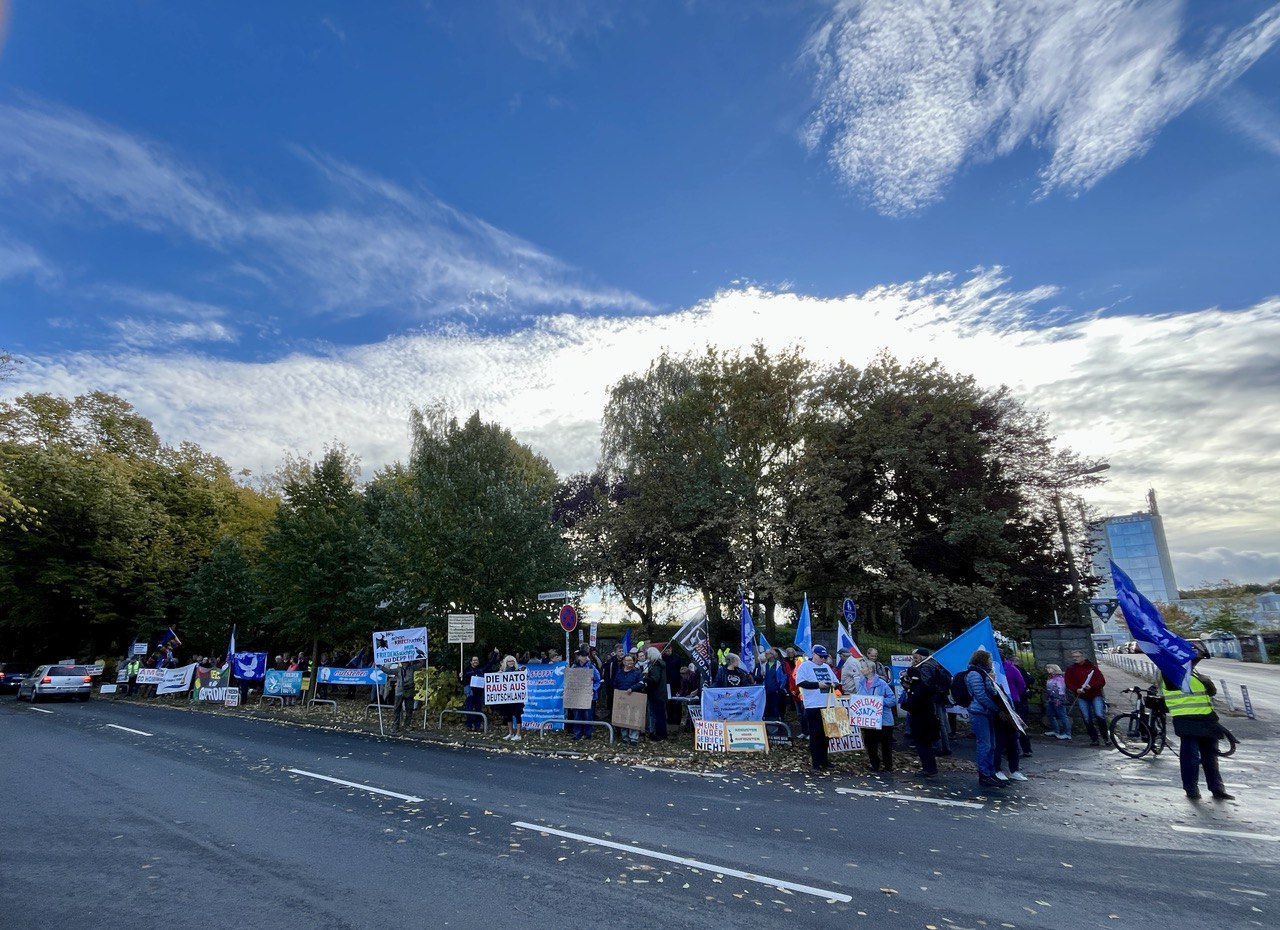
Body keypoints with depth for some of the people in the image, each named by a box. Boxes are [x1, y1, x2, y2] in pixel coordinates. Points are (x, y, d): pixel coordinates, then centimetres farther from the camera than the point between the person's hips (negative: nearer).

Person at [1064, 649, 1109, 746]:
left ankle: (1105, 736, 5)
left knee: (1099, 715, -16)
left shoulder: (1092, 667, 2)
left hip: (1095, 695, -2)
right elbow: (1068, 683, 3)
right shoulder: (1070, 669, 6)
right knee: (1087, 719, 0)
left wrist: (1091, 686, -20)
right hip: (1081, 697, 2)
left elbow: (1102, 682, -3)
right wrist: (1076, 689, -15)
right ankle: (1094, 739, 12)